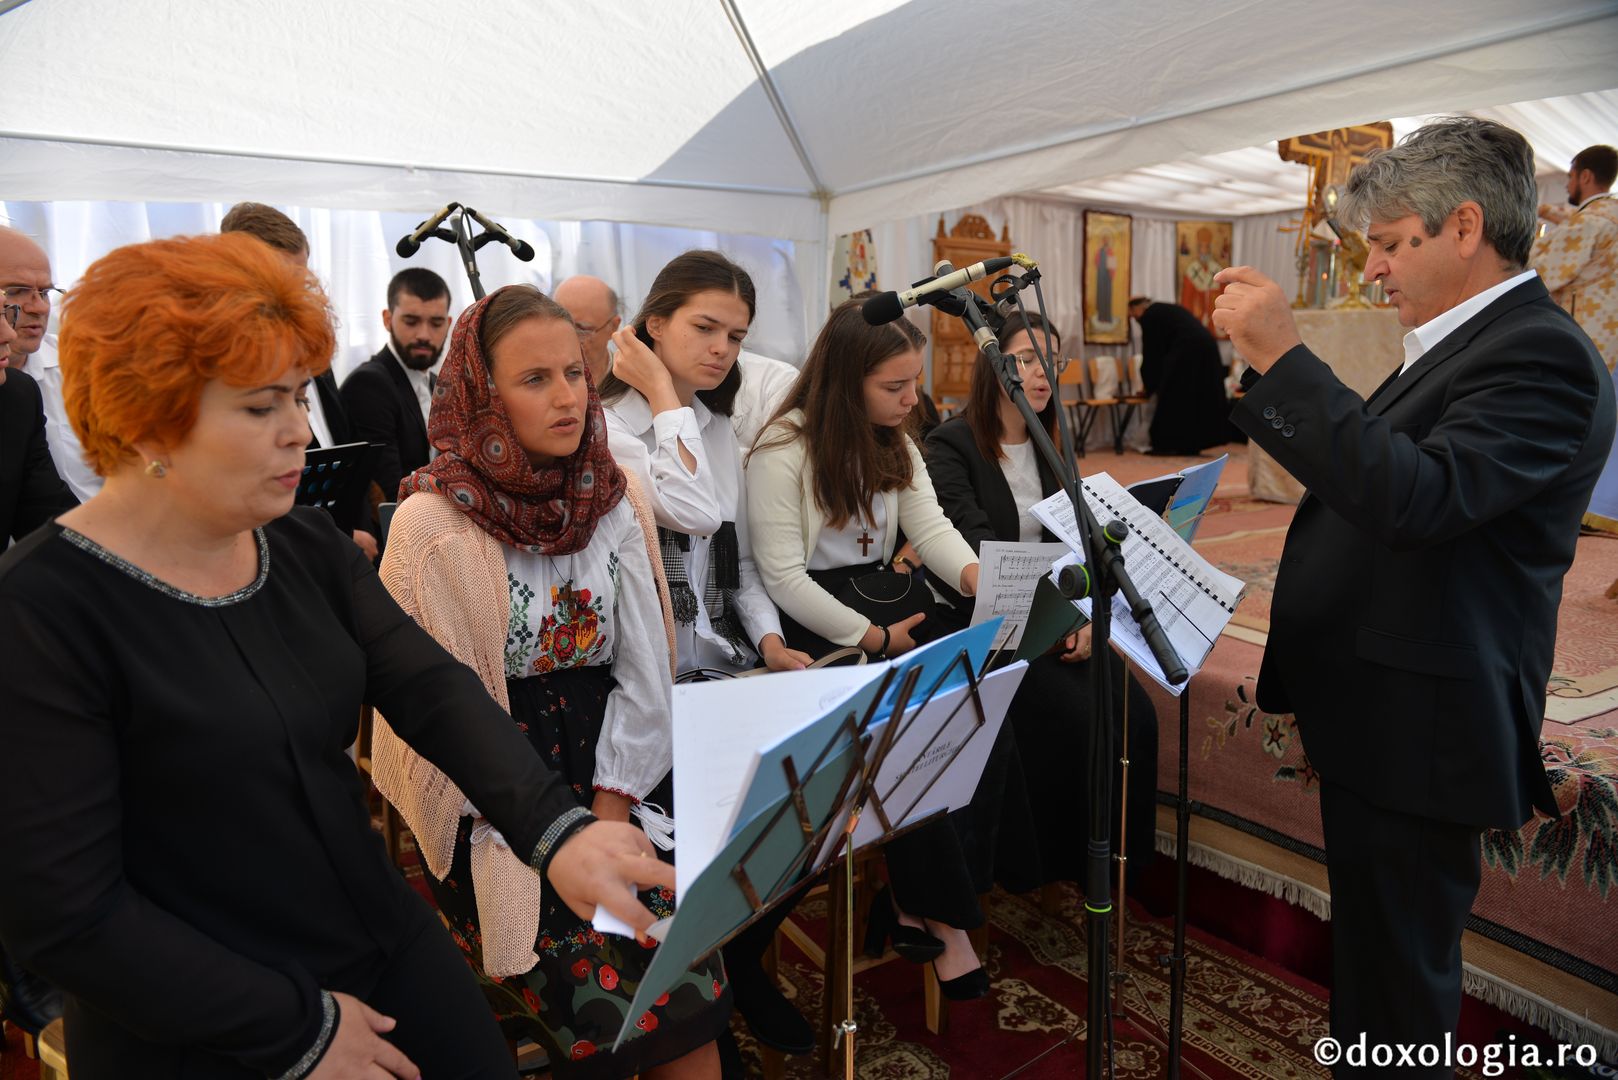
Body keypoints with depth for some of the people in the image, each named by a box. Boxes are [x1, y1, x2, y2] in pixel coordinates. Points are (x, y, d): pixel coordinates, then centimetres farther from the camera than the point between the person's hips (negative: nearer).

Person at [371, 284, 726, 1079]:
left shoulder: (608, 500, 3)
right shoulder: (433, 521, -11)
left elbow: (643, 674, 3)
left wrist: (608, 814, -5)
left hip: (602, 799, 4)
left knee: (695, 991, -8)